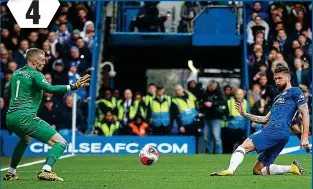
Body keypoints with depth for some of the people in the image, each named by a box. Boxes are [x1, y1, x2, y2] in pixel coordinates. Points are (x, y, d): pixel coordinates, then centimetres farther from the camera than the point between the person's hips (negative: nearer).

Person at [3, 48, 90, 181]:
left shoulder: (16, 73, 18)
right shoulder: (35, 75, -6)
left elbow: (7, 94, 30)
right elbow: (50, 89, -23)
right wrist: (73, 87, -25)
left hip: (10, 118, 9)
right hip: (26, 118, -9)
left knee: (26, 139, 41)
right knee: (61, 143, -9)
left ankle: (11, 173, 38)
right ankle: (46, 170, -31)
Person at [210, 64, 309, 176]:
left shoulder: (295, 92, 7)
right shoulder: (278, 98, 33)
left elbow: (305, 114, -2)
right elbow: (265, 119, 33)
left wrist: (305, 137, -13)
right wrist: (245, 114, 24)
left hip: (276, 129, -10)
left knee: (244, 146, -22)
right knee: (257, 170, 4)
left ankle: (230, 170, -42)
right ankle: (292, 168, 1)